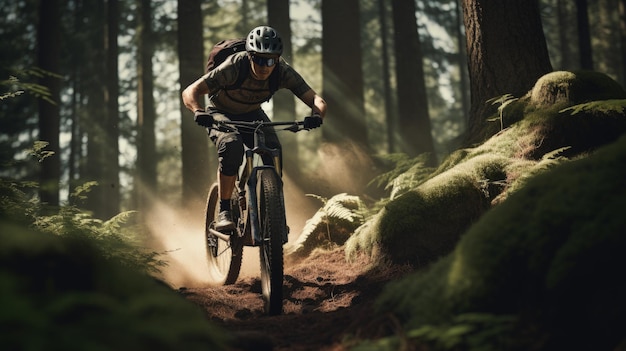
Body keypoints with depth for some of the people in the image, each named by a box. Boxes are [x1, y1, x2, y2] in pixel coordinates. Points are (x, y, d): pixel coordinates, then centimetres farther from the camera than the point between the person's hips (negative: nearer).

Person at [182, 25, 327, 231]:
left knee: (274, 152, -23)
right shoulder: (234, 67, -34)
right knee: (232, 146, -34)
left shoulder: (283, 72, -26)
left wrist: (317, 116, -55)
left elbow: (317, 100, -32)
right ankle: (224, 212, -22)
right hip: (221, 114, -3)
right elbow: (190, 92, -38)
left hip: (252, 114, 3)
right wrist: (198, 111, -60)